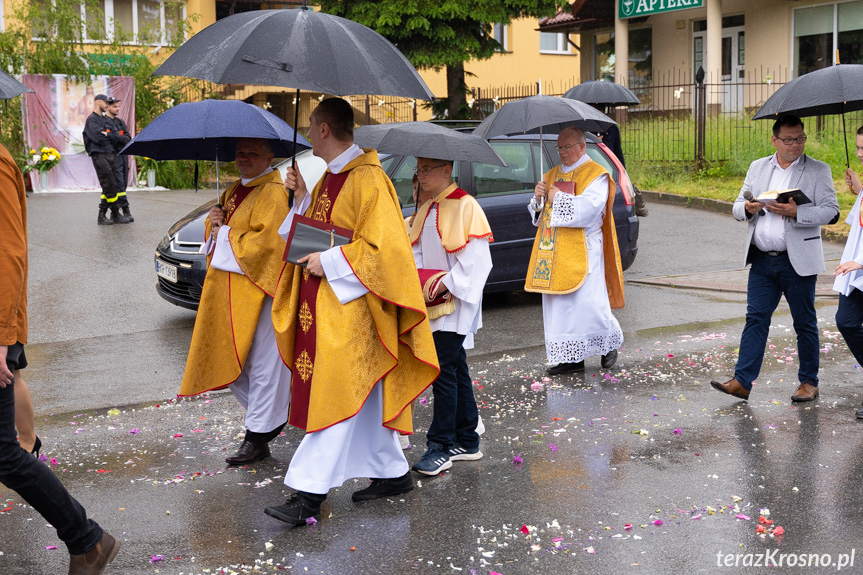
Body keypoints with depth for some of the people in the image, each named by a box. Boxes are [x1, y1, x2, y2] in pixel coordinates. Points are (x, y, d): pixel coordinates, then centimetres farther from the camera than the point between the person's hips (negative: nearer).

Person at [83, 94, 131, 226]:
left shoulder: (106, 120, 23)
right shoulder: (92, 119, -4)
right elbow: (98, 137, -18)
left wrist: (105, 134, -1)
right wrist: (109, 136, -3)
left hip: (110, 154, 8)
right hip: (99, 155, -8)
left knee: (107, 187, 6)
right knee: (110, 186, -8)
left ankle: (102, 216, 10)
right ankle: (116, 214, -3)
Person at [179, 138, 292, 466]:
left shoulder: (273, 194, -12)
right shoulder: (235, 191, 17)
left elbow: (265, 242, -22)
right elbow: (218, 234, 23)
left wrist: (227, 236, -12)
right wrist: (214, 223, 1)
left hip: (256, 290, -9)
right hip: (228, 290, 10)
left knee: (260, 363, -2)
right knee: (229, 359, 13)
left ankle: (258, 436, 7)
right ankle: (272, 416, 29)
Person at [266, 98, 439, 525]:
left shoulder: (367, 180, -16)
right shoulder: (330, 177, 14)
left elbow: (382, 245, -20)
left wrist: (330, 262, -19)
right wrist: (302, 197, 8)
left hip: (349, 302, -10)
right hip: (322, 300, 10)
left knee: (335, 394, -9)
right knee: (363, 394, 14)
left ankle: (309, 494, -8)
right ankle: (393, 472, 25)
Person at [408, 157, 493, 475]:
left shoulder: (466, 206, -11)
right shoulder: (425, 211, 14)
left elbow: (476, 258, -16)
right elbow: (418, 252, 16)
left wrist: (448, 282, -20)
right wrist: (418, 276, -2)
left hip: (456, 302, -8)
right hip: (432, 302, 8)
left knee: (443, 371, -10)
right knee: (456, 371, 13)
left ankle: (442, 445, -2)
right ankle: (467, 442, 22)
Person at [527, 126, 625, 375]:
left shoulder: (595, 175, -4)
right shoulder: (552, 175, 17)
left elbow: (590, 207, -19)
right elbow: (538, 213, 17)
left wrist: (558, 198, -14)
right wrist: (538, 199, -5)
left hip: (582, 249, -7)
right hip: (554, 250, 7)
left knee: (588, 302, -8)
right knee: (559, 304, 4)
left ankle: (610, 342, 18)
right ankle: (571, 358, 11)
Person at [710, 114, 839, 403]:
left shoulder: (818, 170, 0)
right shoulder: (758, 167, 12)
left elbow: (831, 212, -8)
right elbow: (738, 207, 13)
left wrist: (796, 212, -23)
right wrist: (748, 208, -11)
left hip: (797, 261, -3)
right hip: (762, 260, 3)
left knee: (805, 322, 7)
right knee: (755, 318, 1)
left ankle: (809, 382, 20)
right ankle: (742, 381, 1)